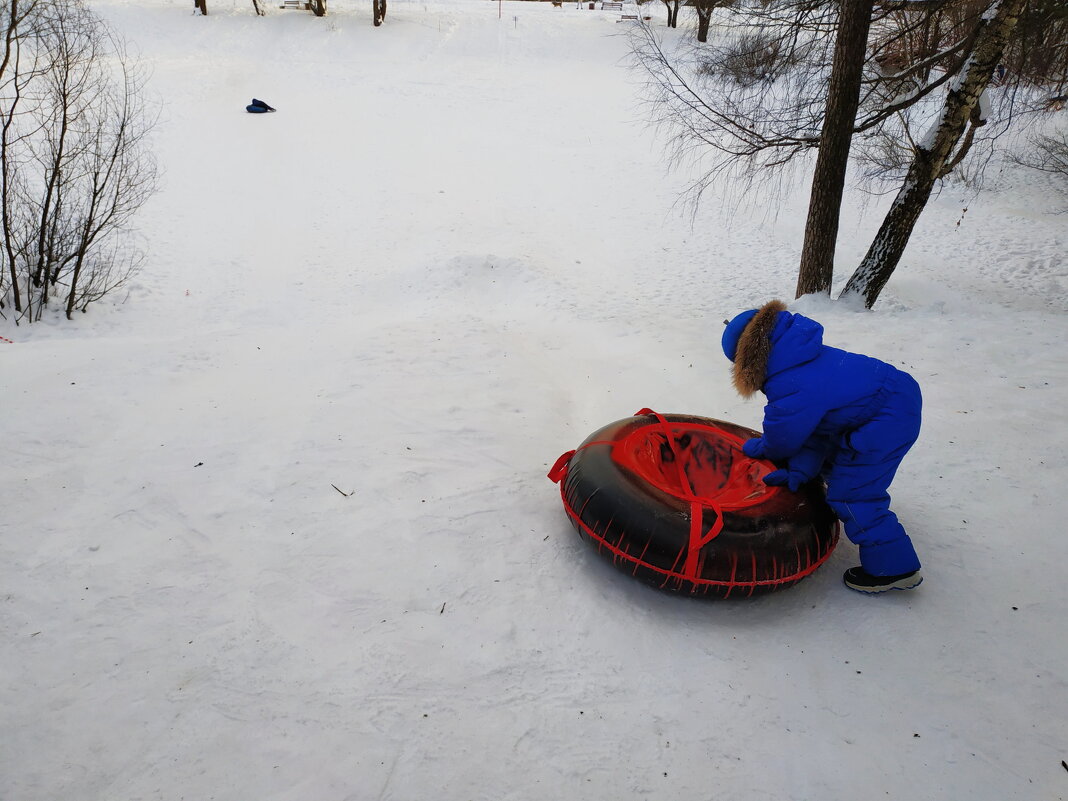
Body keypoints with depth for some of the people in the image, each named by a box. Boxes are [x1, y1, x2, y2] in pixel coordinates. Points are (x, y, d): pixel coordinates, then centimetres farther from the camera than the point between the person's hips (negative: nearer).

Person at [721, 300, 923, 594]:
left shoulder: (792, 390, -27)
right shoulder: (801, 357, 3)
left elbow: (783, 438, -10)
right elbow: (813, 424, 5)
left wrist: (757, 448, 12)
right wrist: (799, 471, -1)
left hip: (886, 422, -10)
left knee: (851, 495, -3)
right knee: (830, 460, 26)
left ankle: (894, 568, 10)